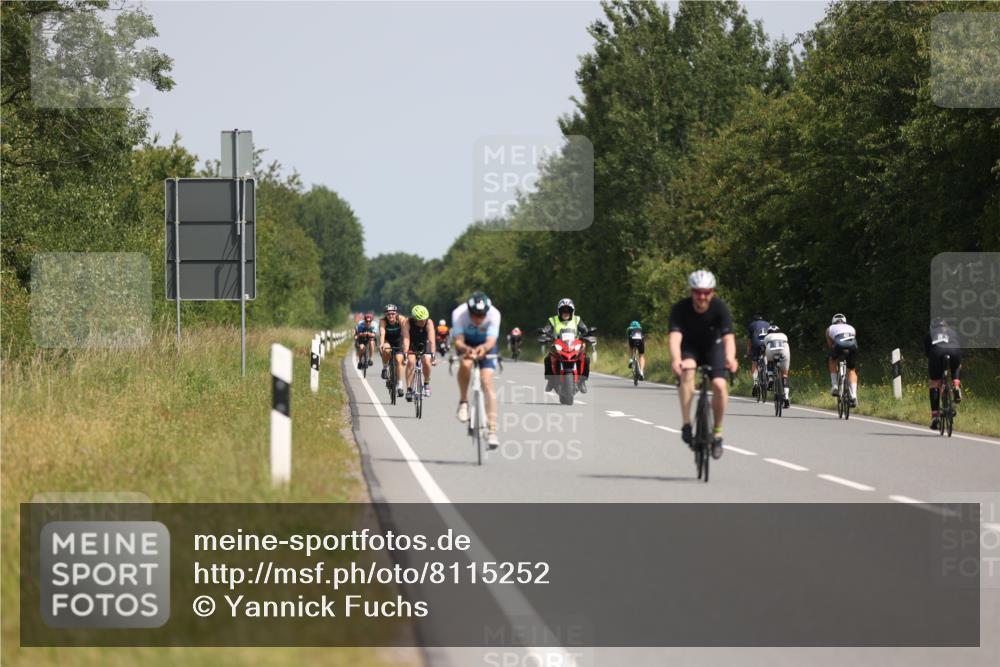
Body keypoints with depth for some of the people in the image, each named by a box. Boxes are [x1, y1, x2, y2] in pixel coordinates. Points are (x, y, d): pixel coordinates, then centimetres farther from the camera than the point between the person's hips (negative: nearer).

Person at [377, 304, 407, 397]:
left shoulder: (401, 319, -26)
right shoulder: (383, 321, -27)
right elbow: (382, 333, -41)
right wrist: (381, 344, -59)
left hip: (398, 341, 1)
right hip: (387, 341, -1)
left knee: (399, 360, -15)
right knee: (386, 349, -33)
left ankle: (399, 385, -8)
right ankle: (385, 368, -9)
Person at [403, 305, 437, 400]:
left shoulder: (429, 323, -29)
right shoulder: (408, 322, -29)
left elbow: (431, 340, -37)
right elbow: (406, 339, -36)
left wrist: (433, 355, -47)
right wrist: (405, 354, -47)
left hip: (424, 344, 0)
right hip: (412, 345, 0)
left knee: (427, 361, -23)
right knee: (411, 362, -25)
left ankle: (427, 383, 2)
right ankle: (409, 389, -21)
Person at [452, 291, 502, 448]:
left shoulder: (494, 315, -33)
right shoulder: (459, 313, -32)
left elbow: (491, 341, -37)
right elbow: (458, 341, -33)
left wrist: (484, 348, -60)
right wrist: (466, 349, -55)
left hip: (486, 344, -1)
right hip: (466, 342, 1)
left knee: (487, 382, -16)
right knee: (465, 364, -33)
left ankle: (492, 430, -15)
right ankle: (463, 401, -9)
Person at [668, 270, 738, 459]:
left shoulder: (720, 308, -26)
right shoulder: (680, 308, -26)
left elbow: (728, 336, -38)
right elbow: (675, 336, -39)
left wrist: (730, 358, -59)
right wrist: (675, 359, -59)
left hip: (713, 347, 1)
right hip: (689, 348, -1)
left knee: (720, 385, -22)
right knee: (687, 371, -33)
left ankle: (717, 432, -1)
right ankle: (686, 424, -29)